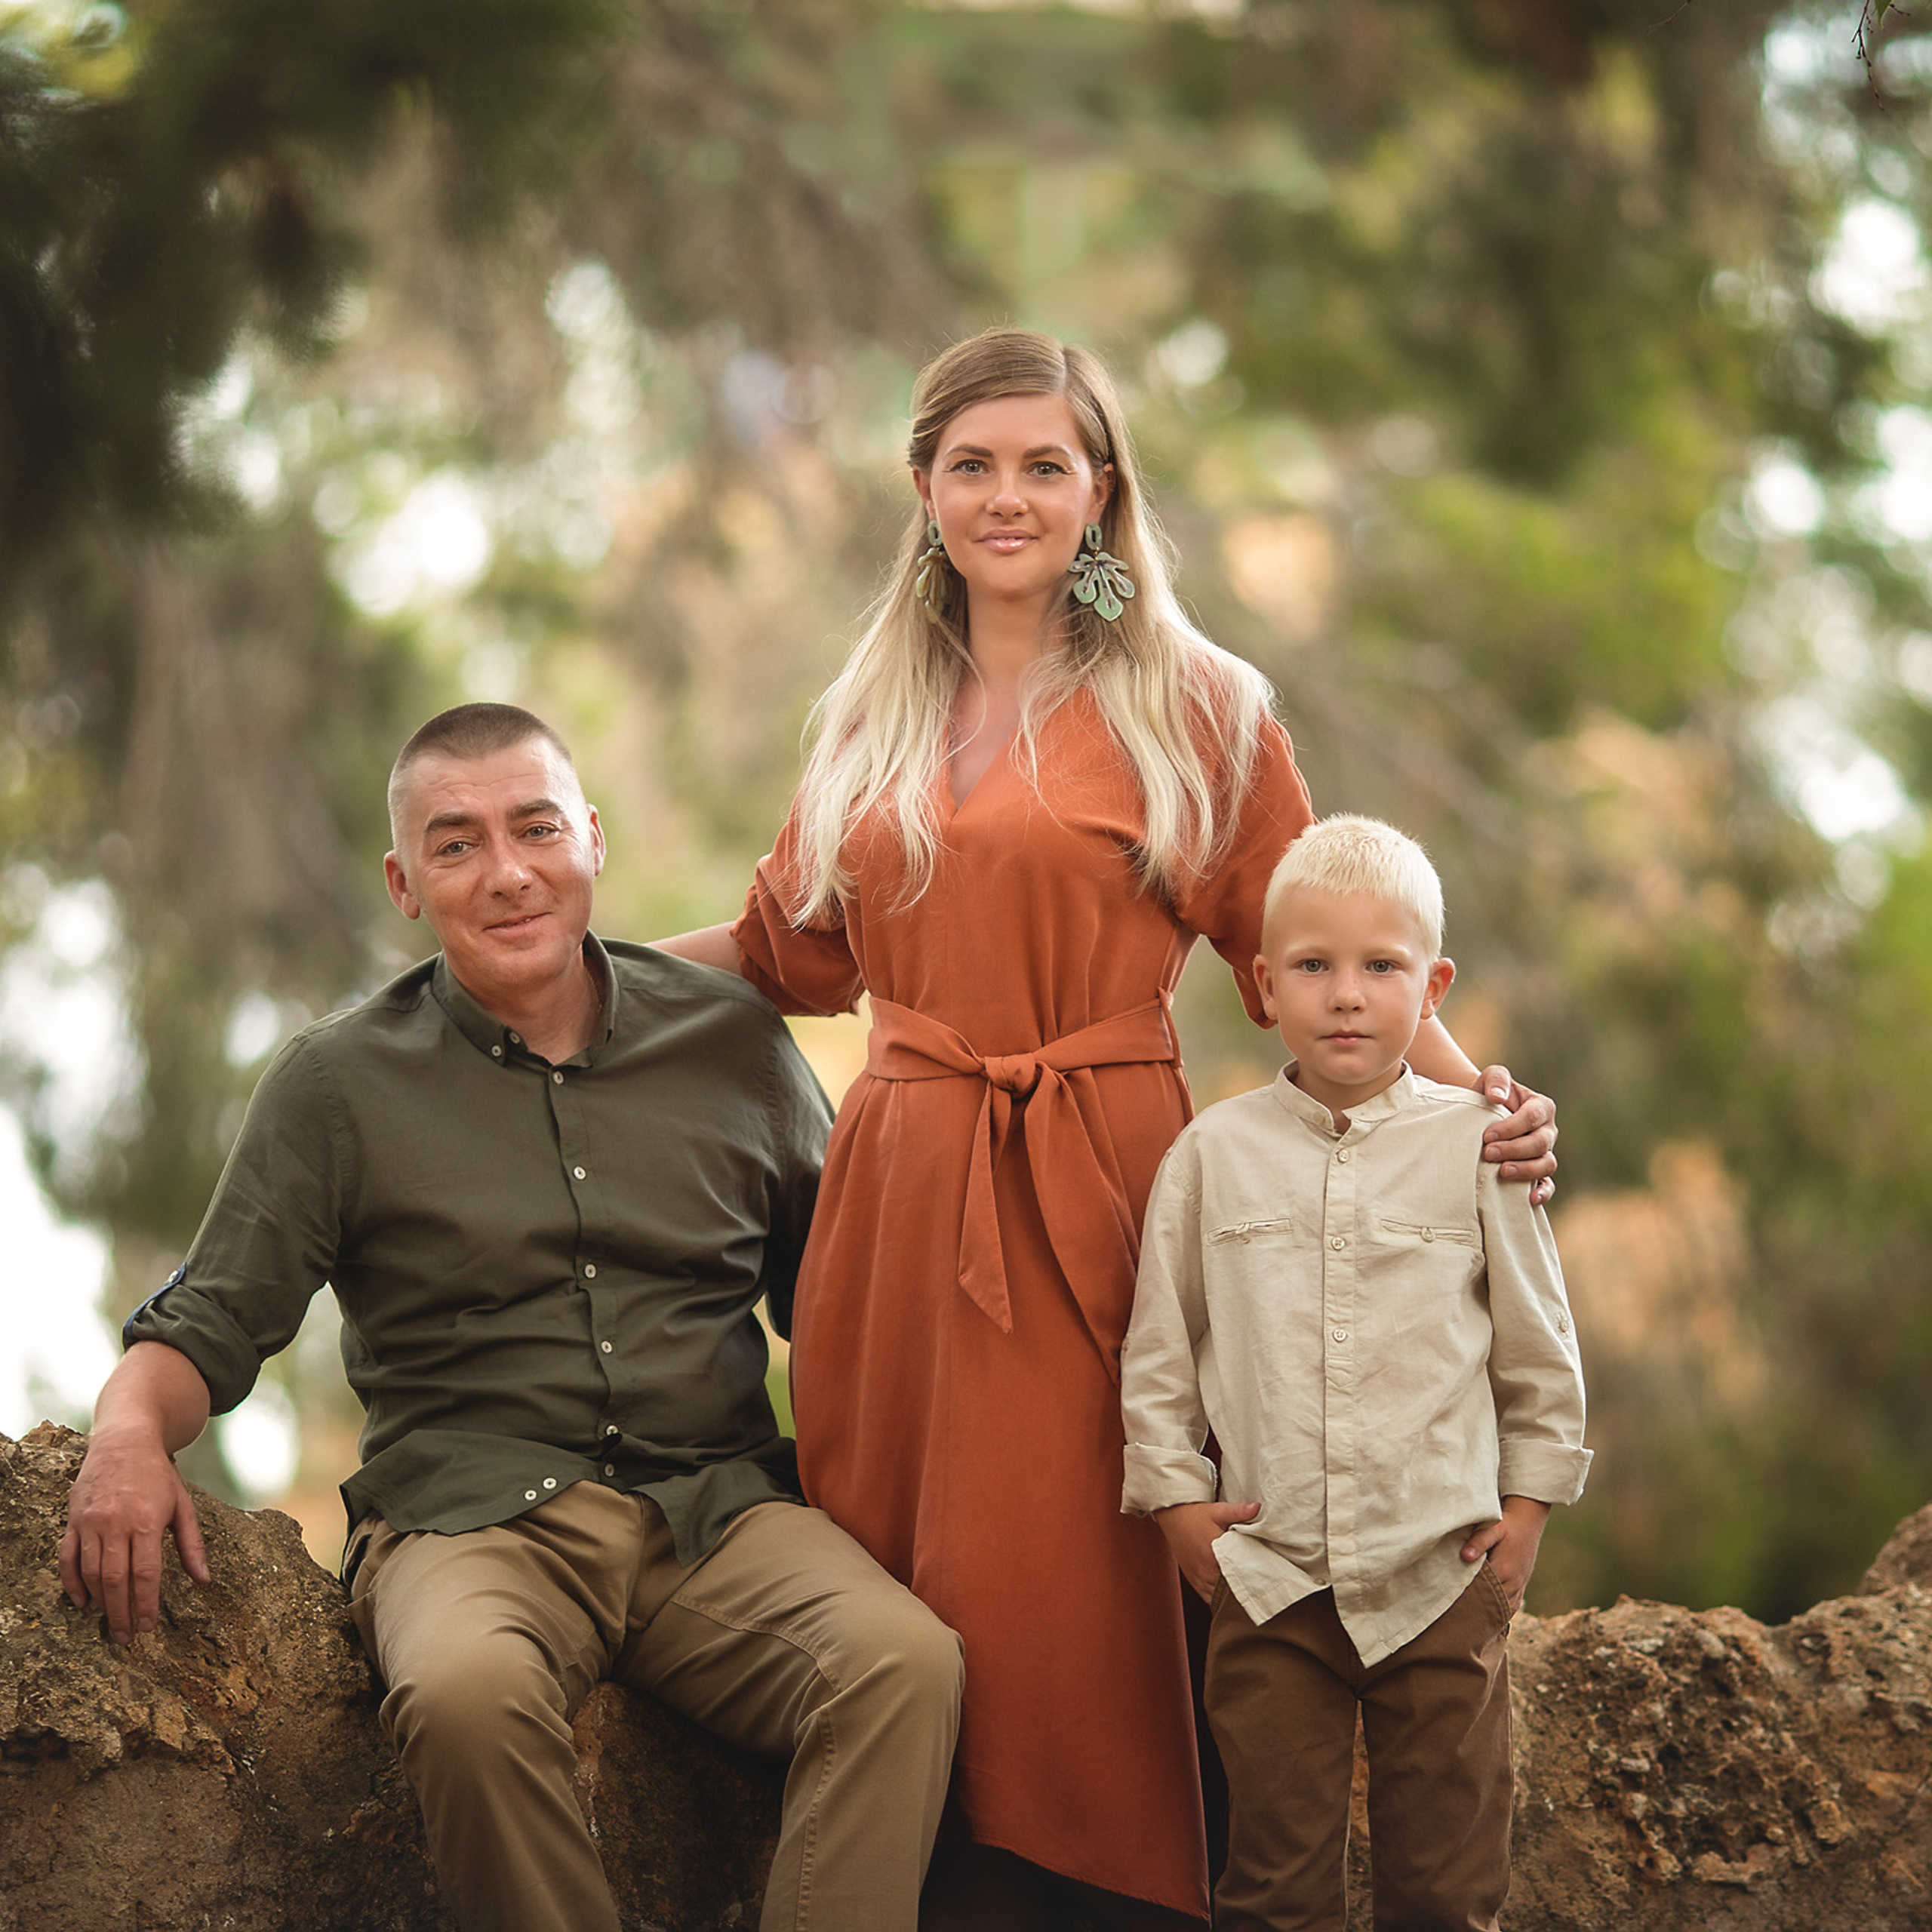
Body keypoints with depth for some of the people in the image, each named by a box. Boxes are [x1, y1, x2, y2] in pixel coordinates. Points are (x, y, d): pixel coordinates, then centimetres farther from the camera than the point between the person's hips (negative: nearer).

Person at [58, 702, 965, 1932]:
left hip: (720, 1507, 2)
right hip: (470, 1519, -1)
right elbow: (214, 1320, 9)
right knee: (468, 1691, -37)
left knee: (908, 1659, -30)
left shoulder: (735, 1038, 13)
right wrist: (132, 1428, -13)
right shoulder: (338, 1084, 9)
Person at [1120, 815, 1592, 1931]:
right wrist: (1175, 1493, 3)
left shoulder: (1475, 1145, -1)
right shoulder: (1216, 1152, 2)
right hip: (1269, 1577, 1)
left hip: (1443, 1577, 0)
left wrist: (1529, 1502, 6)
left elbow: (1539, 1346, 8)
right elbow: (1160, 1347, 9)